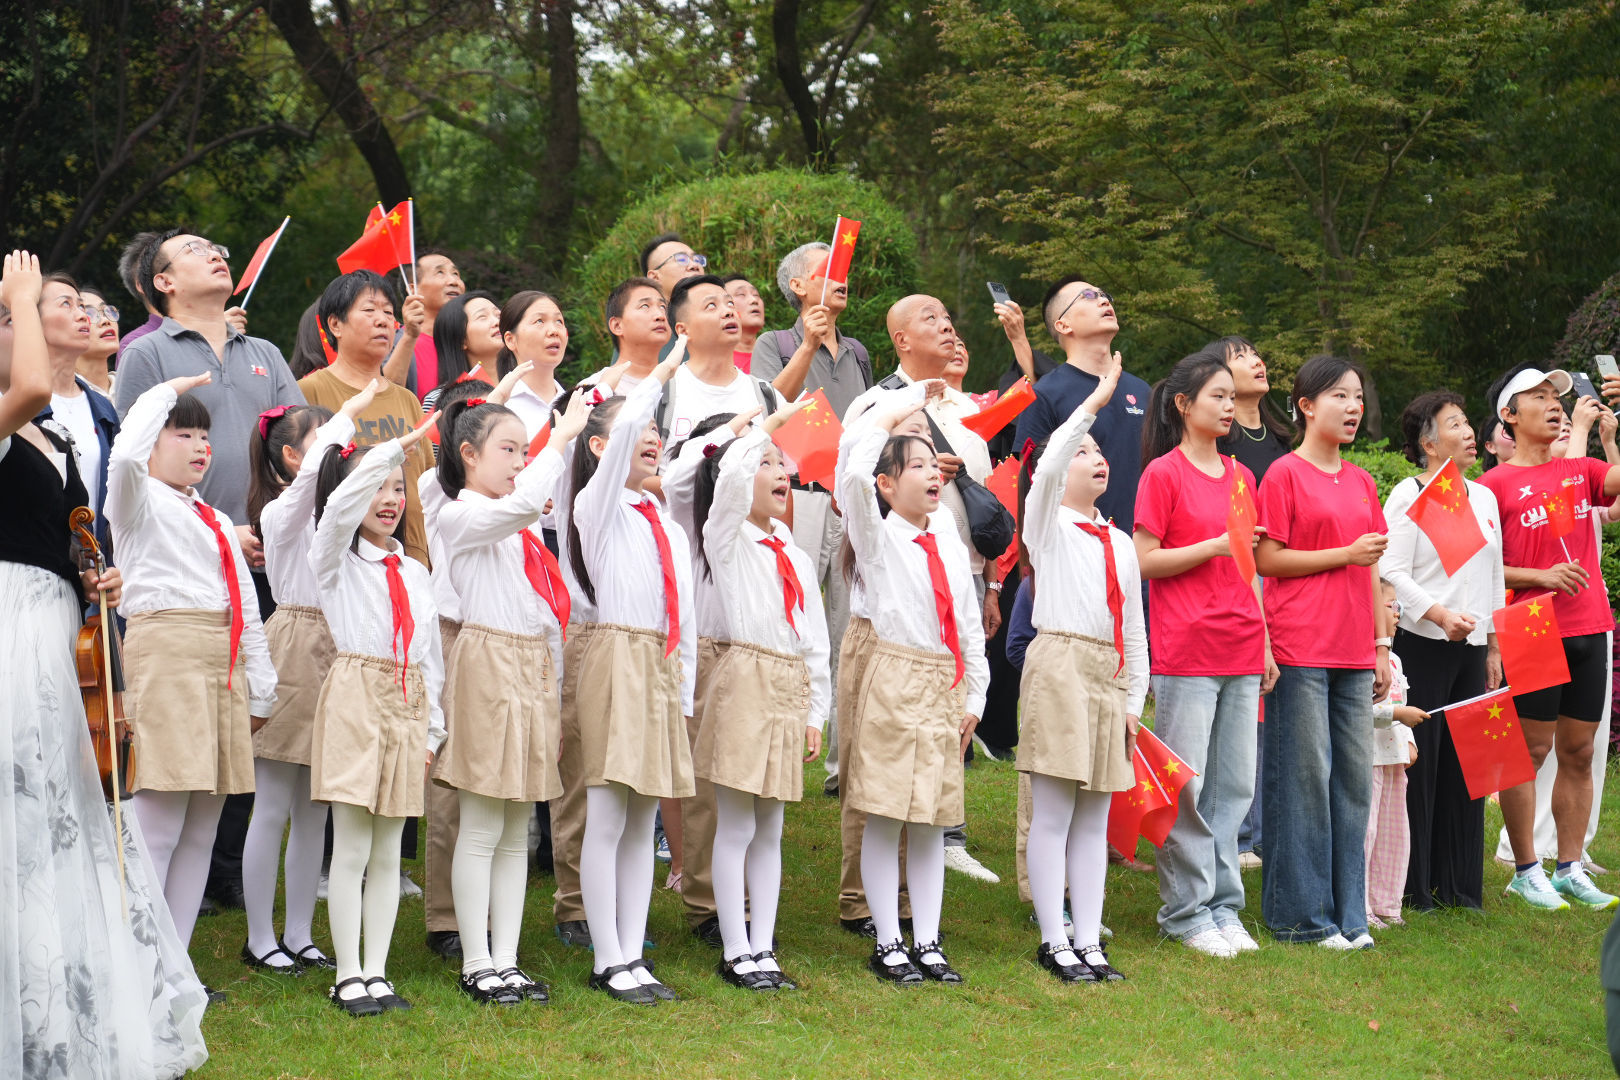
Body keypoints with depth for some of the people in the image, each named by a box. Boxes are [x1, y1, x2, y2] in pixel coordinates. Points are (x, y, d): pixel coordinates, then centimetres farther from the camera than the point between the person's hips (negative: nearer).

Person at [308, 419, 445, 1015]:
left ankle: (376, 972, 13)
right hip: (355, 700, -5)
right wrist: (392, 449, -25)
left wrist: (433, 728, 12)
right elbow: (342, 505, -20)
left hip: (407, 705, 5)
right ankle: (348, 976, 3)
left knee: (388, 851, 7)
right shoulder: (336, 558, 1)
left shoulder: (415, 573, 16)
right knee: (351, 848, -4)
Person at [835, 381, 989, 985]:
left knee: (933, 820, 8)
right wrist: (896, 409, -10)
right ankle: (887, 945, 5)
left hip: (947, 686, 5)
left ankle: (927, 943, 14)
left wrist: (974, 696, 14)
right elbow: (855, 471, -21)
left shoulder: (947, 539, 14)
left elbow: (968, 620, 17)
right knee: (886, 817, -3)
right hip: (895, 680, -5)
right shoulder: (876, 534, -2)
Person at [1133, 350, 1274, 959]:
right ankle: (1187, 911, 3)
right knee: (1185, 786, -4)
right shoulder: (1163, 473, -3)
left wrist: (1265, 644, 15)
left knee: (1235, 783, 7)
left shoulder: (1240, 476, 16)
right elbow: (1144, 561, -7)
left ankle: (1224, 906, 15)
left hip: (1240, 652, 6)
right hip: (1184, 651, -6)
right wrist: (1213, 546, -16)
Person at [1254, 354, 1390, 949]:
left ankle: (1347, 914, 13)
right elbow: (1267, 560, -9)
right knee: (1305, 777, -5)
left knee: (1354, 778, 6)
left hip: (1353, 654, 7)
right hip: (1300, 650, -6)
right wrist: (1345, 554, -12)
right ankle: (1303, 915, 2)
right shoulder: (1285, 474, -3)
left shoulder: (1361, 482, 16)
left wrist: (1381, 644, 14)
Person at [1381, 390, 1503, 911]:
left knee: (1466, 763, 7)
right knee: (1418, 760, -6)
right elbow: (1393, 573, -14)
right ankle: (1411, 885, 1)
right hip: (1422, 647, -7)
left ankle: (1459, 883, 14)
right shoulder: (1407, 496, -6)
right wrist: (1439, 614, -26)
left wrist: (1493, 646, 16)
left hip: (1470, 646, 7)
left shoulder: (1484, 498, 16)